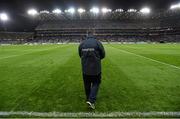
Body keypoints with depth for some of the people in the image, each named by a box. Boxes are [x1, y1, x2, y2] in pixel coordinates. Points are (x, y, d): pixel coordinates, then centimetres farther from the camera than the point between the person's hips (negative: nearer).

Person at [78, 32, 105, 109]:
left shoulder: (82, 43, 1)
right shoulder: (97, 42, -7)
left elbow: (80, 55, 9)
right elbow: (103, 55, -2)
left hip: (85, 68, 3)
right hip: (95, 68, -3)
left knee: (87, 84, 17)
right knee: (95, 83, 12)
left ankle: (88, 99, 35)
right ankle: (91, 100, 2)